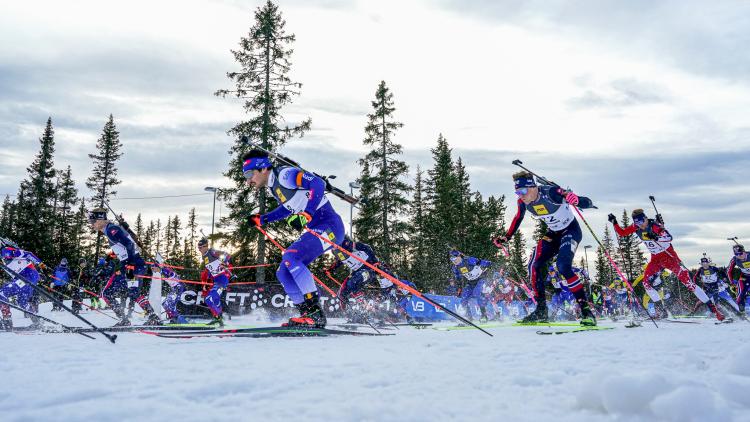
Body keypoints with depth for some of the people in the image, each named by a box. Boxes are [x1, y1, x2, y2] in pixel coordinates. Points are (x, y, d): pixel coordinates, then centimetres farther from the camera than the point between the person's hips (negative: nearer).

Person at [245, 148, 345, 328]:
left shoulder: (285, 174, -14)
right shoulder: (273, 186, 14)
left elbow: (318, 184, -25)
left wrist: (306, 214, -33)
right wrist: (262, 219, 28)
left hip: (329, 226, -10)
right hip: (314, 230, 10)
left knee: (290, 257, -25)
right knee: (283, 273, 5)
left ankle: (315, 312, -21)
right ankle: (308, 315, 7)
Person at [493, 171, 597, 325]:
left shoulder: (550, 193, -30)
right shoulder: (523, 201, -11)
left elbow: (587, 203, -29)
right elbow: (518, 218, 12)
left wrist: (576, 200, -51)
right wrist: (506, 238, 10)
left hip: (571, 230, -7)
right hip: (553, 233, 7)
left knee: (563, 266, -27)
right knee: (534, 266, -9)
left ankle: (586, 309, -18)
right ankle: (541, 310, 2)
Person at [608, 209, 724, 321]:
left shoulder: (654, 225, -23)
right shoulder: (635, 227, -5)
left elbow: (669, 238, -36)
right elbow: (622, 233, 6)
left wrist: (655, 237, -52)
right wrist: (614, 222, -7)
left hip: (668, 255, -6)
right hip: (655, 258, 6)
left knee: (686, 280, -12)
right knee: (646, 281, -9)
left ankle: (712, 307, -8)